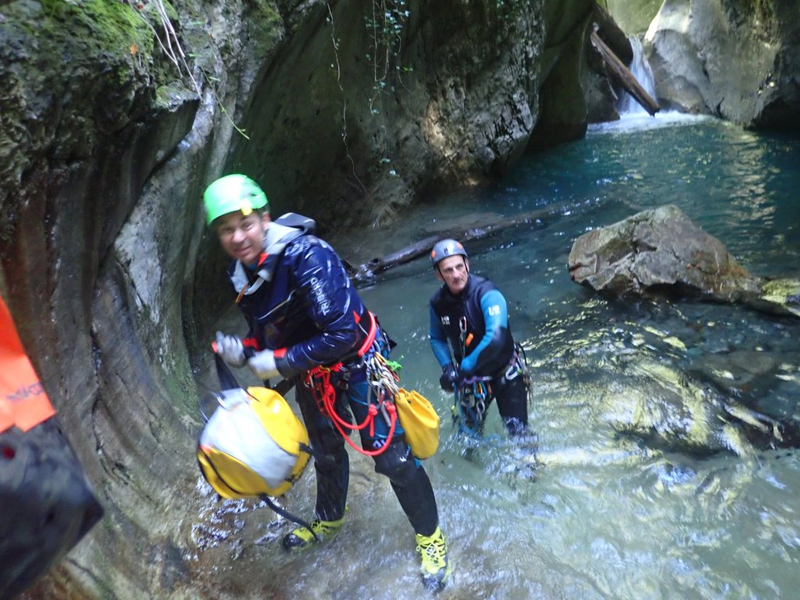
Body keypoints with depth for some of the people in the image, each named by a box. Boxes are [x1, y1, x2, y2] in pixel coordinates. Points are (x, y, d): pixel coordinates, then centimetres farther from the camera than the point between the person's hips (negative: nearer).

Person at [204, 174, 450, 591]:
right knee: (326, 452, 26)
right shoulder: (240, 275, -8)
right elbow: (265, 329, 7)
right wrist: (244, 351, -14)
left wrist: (280, 363, -27)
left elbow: (341, 335, -34)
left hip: (356, 363, -7)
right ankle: (328, 521, 54)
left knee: (391, 455, -3)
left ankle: (430, 537, 23)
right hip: (310, 373, 7)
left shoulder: (306, 256, -32)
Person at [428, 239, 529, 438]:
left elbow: (495, 338, -38)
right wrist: (448, 368, -10)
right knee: (469, 434, 19)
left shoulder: (487, 293, -27)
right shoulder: (438, 303, -11)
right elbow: (437, 339, 6)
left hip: (505, 374, -4)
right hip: (470, 379, 4)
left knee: (519, 433, 2)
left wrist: (464, 368, -31)